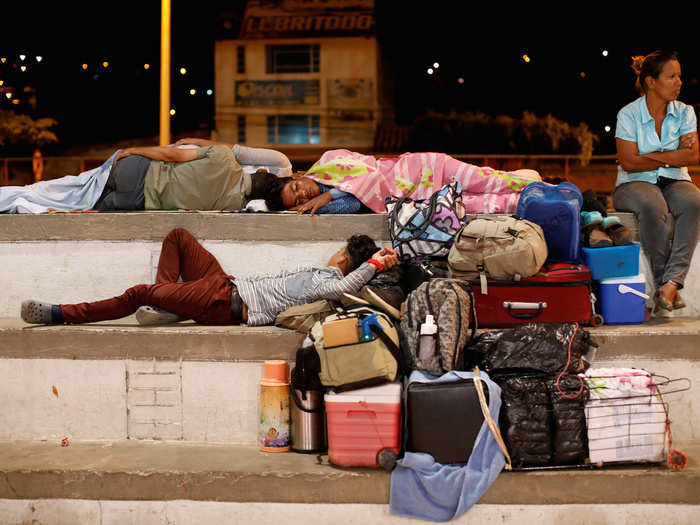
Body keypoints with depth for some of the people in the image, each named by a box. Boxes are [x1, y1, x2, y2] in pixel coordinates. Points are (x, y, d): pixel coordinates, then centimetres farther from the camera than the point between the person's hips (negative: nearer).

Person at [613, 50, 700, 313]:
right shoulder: (629, 114, -4)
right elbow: (629, 163, -12)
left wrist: (652, 156, -12)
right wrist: (675, 155, -6)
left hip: (674, 182, 3)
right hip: (635, 184, -3)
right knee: (653, 207, -39)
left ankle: (671, 283, -39)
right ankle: (662, 281, -30)